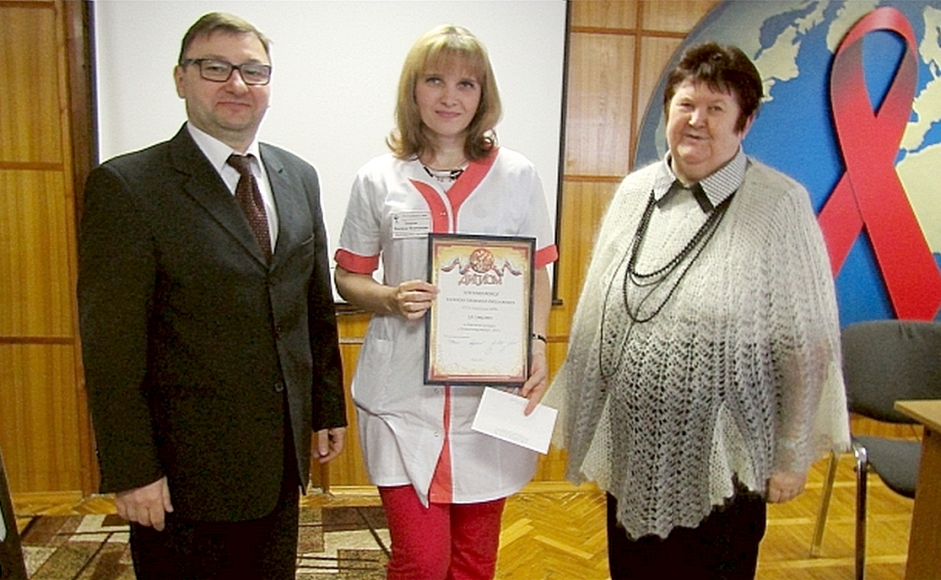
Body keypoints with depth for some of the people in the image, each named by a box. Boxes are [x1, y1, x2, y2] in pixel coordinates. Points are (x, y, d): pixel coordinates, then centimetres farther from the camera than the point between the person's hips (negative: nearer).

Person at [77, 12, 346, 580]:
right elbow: (111, 346, -13)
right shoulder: (126, 186, -12)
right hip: (186, 465, -5)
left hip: (282, 455, 5)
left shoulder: (299, 178, 6)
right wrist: (132, 470, -13)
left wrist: (329, 407, 11)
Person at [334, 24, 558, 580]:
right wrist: (391, 299, -12)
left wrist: (538, 346, -10)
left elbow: (536, 275, 7)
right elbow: (349, 277, 9)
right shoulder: (379, 180, 2)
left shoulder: (517, 175, 3)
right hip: (404, 392, 0)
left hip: (493, 390, 1)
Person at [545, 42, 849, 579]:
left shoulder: (781, 204, -12)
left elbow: (808, 343, -9)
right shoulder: (634, 192, 2)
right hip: (632, 452, 4)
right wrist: (582, 424, 11)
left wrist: (794, 455, -6)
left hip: (721, 462, -4)